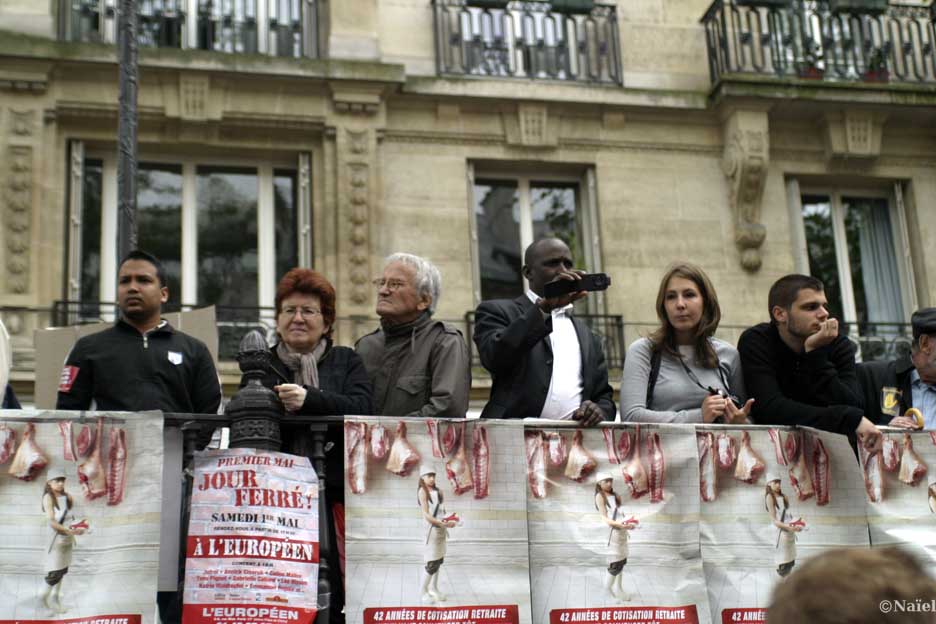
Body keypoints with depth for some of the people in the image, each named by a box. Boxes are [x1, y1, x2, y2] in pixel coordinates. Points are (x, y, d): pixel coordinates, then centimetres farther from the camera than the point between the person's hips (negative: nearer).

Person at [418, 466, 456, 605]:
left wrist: (448, 520, -10)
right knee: (432, 562, -7)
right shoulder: (422, 491, -8)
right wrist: (442, 523, -25)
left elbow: (442, 511, 10)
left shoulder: (438, 491, 12)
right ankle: (424, 591, 6)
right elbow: (426, 515, -16)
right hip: (431, 529, -7)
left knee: (439, 560, 13)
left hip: (441, 528, 7)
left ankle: (434, 589, 25)